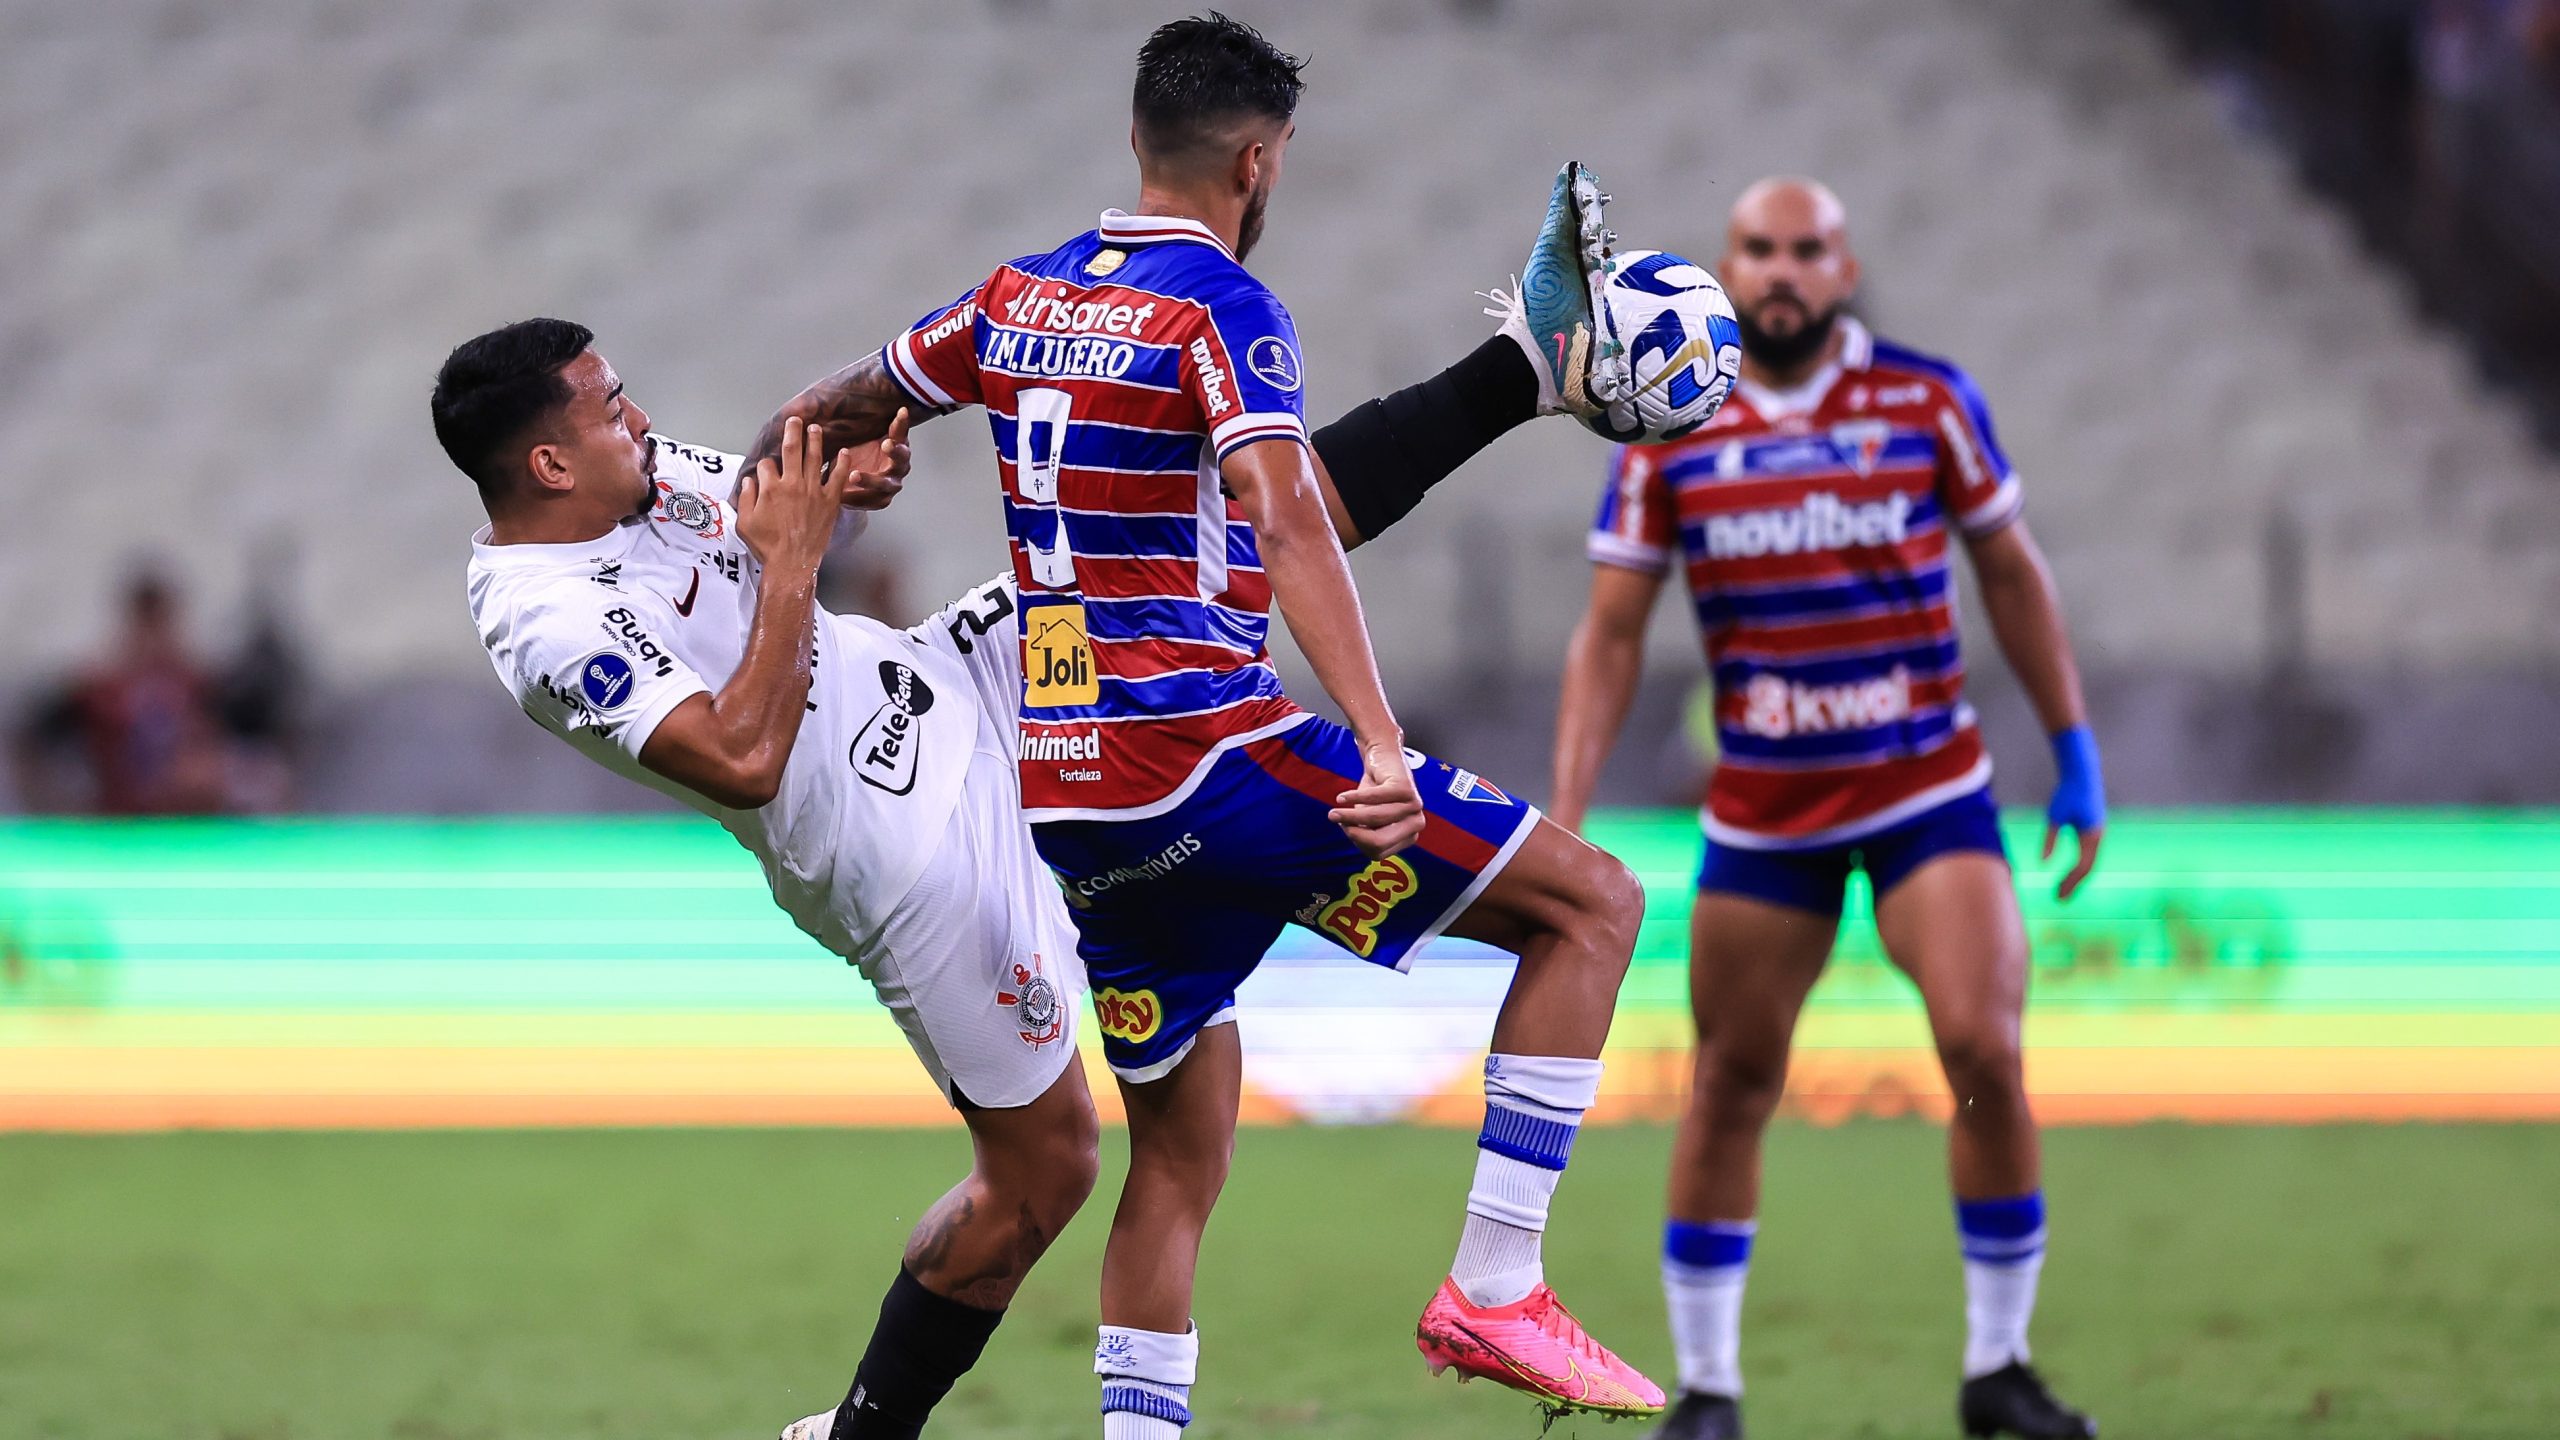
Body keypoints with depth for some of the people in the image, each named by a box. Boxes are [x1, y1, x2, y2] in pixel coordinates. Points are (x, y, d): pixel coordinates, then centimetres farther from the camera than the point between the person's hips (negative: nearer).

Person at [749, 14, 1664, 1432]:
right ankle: (1492, 1292, -12)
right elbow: (1288, 529, -23)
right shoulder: (1225, 308, -8)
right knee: (1590, 902, -5)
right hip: (1201, 754, -8)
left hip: (1059, 788, 8)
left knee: (1180, 1154, 17)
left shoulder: (1017, 300, 13)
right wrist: (1376, 747, -32)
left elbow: (828, 413, 26)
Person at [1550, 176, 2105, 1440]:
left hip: (1928, 791, -1)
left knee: (1984, 1051, -15)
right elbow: (1609, 635, 0)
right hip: (1761, 815, 1)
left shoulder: (1928, 402, -3)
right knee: (1731, 1088, 4)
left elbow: (2010, 574, 9)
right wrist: (1562, 823, -8)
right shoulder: (1668, 437, -3)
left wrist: (2074, 752, 8)